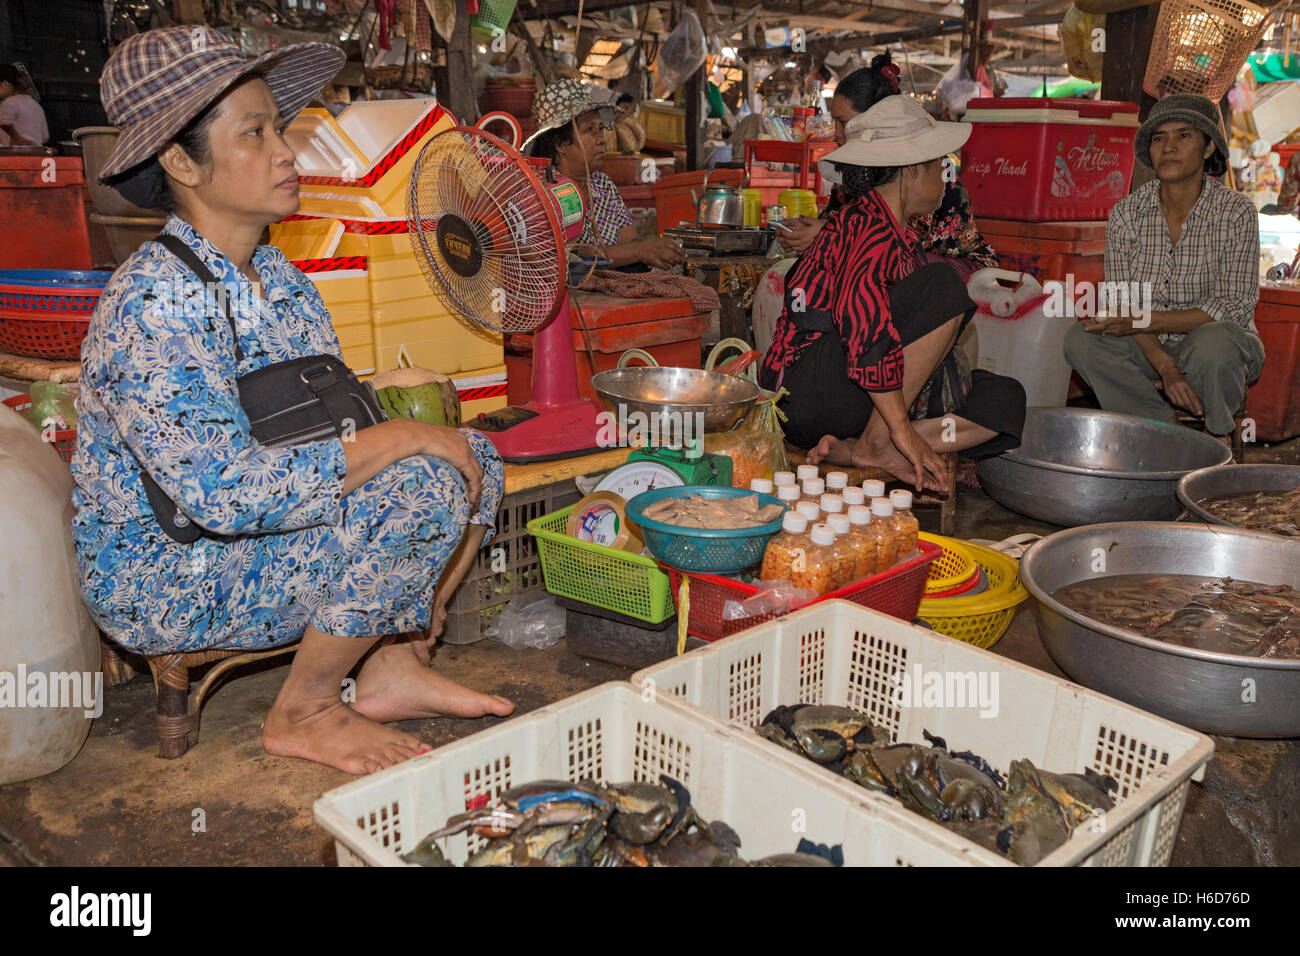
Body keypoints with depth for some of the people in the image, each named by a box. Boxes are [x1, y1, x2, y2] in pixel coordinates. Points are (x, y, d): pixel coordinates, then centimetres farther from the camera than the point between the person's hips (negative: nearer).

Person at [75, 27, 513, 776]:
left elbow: (333, 426, 9)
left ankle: (394, 667, 5)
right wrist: (405, 437, -27)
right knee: (422, 485, -27)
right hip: (166, 580, -8)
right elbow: (228, 493, -32)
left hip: (261, 531, 8)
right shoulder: (152, 305, -24)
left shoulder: (277, 276, 4)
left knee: (475, 457, -1)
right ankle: (304, 715, -8)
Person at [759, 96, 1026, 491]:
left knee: (1004, 400, -3)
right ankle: (875, 444, -19)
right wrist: (903, 430, -26)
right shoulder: (867, 226, -11)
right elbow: (865, 332, -25)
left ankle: (853, 450, -15)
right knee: (941, 284, -22)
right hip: (807, 392, -10)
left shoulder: (891, 231, 21)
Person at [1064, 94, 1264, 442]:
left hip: (1227, 345, -3)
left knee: (1211, 341, -37)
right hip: (1152, 347, 3)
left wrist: (1146, 320, -28)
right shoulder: (1126, 214, -6)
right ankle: (1165, 423, -7)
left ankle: (1220, 435, -5)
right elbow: (1123, 306, -8)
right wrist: (1165, 367, -24)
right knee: (1080, 339, -22)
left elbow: (1234, 308, -17)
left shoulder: (1236, 212, -13)